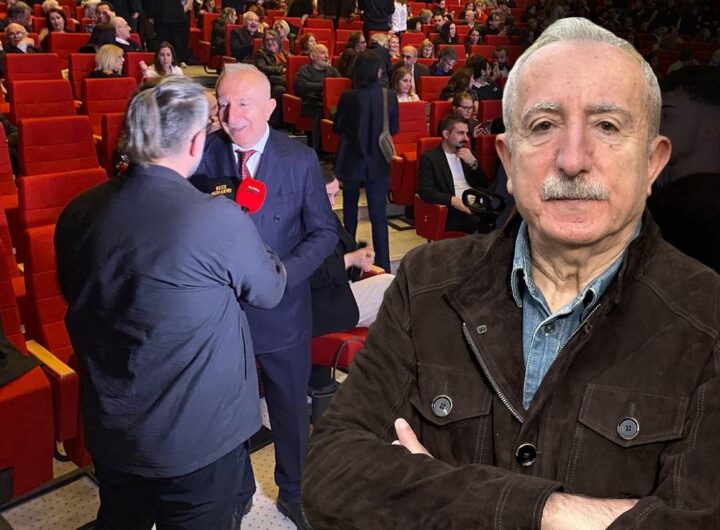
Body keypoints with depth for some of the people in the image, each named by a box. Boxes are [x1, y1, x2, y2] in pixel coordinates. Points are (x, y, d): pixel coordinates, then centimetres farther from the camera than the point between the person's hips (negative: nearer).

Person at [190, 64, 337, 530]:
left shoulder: (301, 160, -9)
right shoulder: (202, 156, -7)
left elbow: (324, 232, -6)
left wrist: (283, 273, -21)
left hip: (282, 311, 0)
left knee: (291, 409, 18)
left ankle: (294, 492, 44)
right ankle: (236, 492, 46)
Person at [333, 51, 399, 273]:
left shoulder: (348, 97, -14)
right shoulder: (390, 96, -11)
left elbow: (337, 128, -3)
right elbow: (394, 129, 1)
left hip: (351, 161, 0)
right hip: (378, 163, 0)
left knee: (350, 210, 18)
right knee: (379, 213, 3)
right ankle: (383, 264, 1)